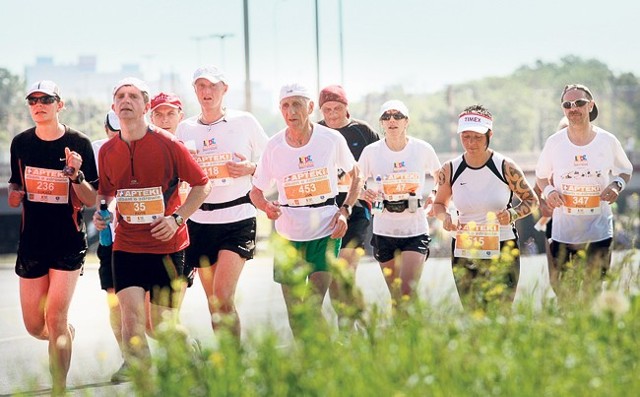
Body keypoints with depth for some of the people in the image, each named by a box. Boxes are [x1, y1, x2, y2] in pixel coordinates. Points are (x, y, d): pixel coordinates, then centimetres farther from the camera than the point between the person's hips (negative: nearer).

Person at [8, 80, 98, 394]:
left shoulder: (78, 144, -6)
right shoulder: (20, 143, 4)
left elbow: (92, 202, -5)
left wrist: (76, 175, -24)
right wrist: (14, 194, -5)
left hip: (68, 243, -4)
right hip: (31, 243, 4)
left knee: (55, 320, -12)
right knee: (34, 326, 7)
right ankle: (66, 334, 41)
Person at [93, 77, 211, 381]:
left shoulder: (168, 144, -8)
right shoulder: (107, 151, 3)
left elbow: (202, 185, -1)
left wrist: (177, 218, -11)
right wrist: (101, 212, -2)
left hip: (168, 244, -2)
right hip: (126, 245, 2)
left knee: (163, 323, 2)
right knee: (130, 310, -15)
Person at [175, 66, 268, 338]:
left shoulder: (244, 122, -1)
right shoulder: (185, 129, 7)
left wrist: (251, 169, -11)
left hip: (237, 216, -4)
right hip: (200, 220, 4)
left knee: (223, 297, -18)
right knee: (213, 303, 6)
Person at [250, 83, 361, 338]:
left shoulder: (332, 139, -5)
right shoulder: (274, 146, -3)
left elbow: (355, 175, 11)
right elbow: (256, 192, 7)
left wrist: (345, 210, -3)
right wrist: (266, 206, -16)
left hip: (325, 232, -2)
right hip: (289, 235, 2)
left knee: (314, 307, -11)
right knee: (294, 310, 5)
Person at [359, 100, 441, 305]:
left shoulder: (423, 149, -1)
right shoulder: (371, 152, 0)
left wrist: (435, 197, -5)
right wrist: (364, 193, -13)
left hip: (415, 231, -2)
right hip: (384, 232, 2)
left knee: (407, 294, -16)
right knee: (396, 297, 7)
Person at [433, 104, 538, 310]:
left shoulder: (505, 167, -7)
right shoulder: (450, 170, 0)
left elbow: (530, 199, 5)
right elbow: (439, 204, 15)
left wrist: (513, 214, -15)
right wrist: (445, 216, -8)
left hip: (503, 251, -3)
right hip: (464, 252, 3)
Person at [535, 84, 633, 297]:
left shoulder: (608, 141, -1)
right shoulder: (554, 142, 0)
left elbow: (625, 170, 15)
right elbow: (541, 175, 13)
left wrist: (617, 185, -7)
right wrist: (548, 191, -8)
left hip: (599, 231, 0)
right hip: (563, 231, 0)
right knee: (560, 291, 1)